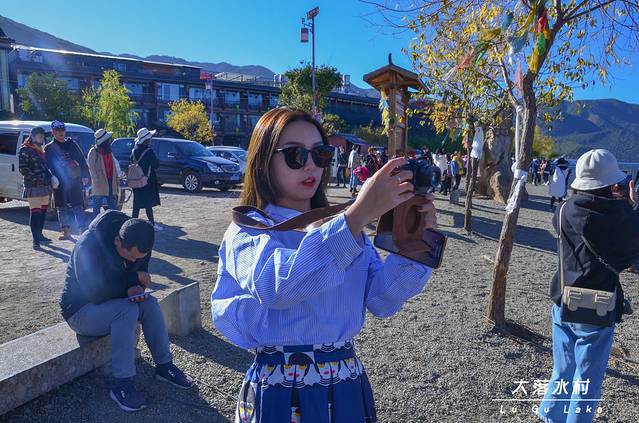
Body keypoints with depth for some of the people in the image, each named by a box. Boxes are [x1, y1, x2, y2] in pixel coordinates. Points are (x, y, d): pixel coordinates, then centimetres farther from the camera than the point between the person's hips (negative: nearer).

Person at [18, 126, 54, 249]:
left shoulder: (41, 150, 20)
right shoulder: (24, 150, -4)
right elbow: (22, 168, -11)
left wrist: (50, 176, 9)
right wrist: (36, 178, -19)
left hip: (45, 186, 8)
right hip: (33, 187, -8)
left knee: (43, 211, 12)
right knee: (35, 212, -12)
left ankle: (39, 235, 24)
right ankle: (36, 240, -16)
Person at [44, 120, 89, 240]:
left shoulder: (71, 144, 8)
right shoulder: (48, 148, 8)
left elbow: (82, 160, 6)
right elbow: (47, 167, 5)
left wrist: (85, 175, -1)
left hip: (74, 180, -1)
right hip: (59, 184, 2)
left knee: (78, 207, -4)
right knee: (62, 208, 8)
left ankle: (83, 230, -4)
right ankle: (66, 232, 17)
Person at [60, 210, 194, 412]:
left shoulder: (136, 246, -10)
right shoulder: (89, 246, -29)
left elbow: (141, 274, 0)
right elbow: (96, 293, -32)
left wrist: (137, 288, -23)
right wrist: (133, 281, -24)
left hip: (109, 302, 6)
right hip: (80, 310, -6)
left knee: (150, 303, -19)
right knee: (127, 310, -32)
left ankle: (164, 366, -8)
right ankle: (121, 385, -25)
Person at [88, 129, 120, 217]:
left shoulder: (109, 151, 17)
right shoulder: (93, 152, -4)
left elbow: (114, 167, 16)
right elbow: (92, 168, -9)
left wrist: (117, 180, 9)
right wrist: (96, 181, -16)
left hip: (111, 183, 7)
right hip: (100, 185, -7)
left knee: (112, 208, 9)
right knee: (97, 207, -1)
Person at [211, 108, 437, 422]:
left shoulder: (342, 225, 4)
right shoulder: (248, 230, -10)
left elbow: (382, 300, -6)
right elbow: (276, 285, -32)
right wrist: (359, 215, -38)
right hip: (279, 392, -4)